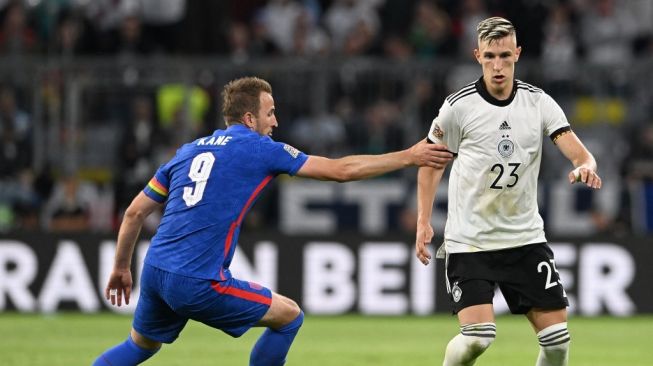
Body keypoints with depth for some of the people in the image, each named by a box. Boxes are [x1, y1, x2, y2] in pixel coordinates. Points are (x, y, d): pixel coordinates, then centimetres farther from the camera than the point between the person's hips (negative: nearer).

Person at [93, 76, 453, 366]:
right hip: (198, 283, -6)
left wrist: (121, 268, 28)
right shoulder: (259, 149, 0)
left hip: (155, 271, 7)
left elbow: (135, 212, 17)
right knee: (288, 316, 10)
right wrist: (410, 157, 9)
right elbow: (341, 170, 1)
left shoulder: (187, 151, 17)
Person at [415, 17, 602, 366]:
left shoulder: (539, 102, -1)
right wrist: (423, 222, -1)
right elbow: (430, 161, 5)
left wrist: (586, 166, -33)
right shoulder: (458, 107, -8)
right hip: (469, 241, -3)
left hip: (525, 237, 3)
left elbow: (578, 152, -9)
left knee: (556, 335, -3)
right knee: (477, 335, -16)